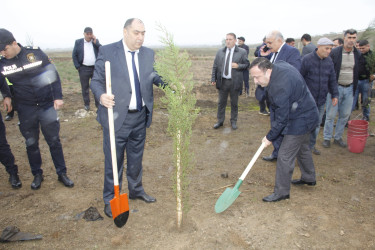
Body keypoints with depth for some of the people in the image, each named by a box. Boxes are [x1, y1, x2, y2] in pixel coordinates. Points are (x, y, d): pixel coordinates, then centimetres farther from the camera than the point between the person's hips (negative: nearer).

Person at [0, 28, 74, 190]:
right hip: (25, 110, 2)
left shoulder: (36, 53, -8)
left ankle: (62, 173, 21)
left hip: (47, 105, -2)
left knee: (54, 141, 7)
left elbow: (53, 74, -3)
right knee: (31, 144, 12)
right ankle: (37, 175, 31)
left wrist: (58, 97, -7)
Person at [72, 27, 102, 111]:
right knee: (85, 87, 6)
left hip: (95, 68, 1)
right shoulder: (78, 42, 3)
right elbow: (74, 55, 3)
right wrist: (77, 67, -4)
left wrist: (95, 42, -10)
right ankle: (86, 104, 17)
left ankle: (98, 103, 15)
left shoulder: (96, 41, 7)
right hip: (84, 69, -1)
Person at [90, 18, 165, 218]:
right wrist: (101, 96, -27)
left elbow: (153, 76, 0)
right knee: (114, 160, 7)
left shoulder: (148, 53, 7)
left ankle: (136, 190, 41)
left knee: (136, 157, 20)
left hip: (140, 117, 5)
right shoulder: (107, 51, -6)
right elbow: (96, 81, -5)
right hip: (117, 117, -4)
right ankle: (110, 199, 27)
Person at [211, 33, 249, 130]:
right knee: (221, 102, 10)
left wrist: (238, 66, -18)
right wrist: (213, 79, 2)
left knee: (234, 103, 9)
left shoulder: (242, 52, -1)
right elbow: (215, 66, 8)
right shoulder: (220, 52, 8)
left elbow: (247, 65, 1)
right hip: (222, 81, 2)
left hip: (234, 82, -2)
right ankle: (220, 121, 23)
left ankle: (233, 121, 24)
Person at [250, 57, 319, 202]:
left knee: (285, 156, -5)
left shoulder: (280, 87, -33)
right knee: (302, 148, 26)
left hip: (300, 121, -11)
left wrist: (270, 137, -15)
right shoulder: (279, 65, -4)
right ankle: (309, 178, 46)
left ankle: (281, 192, 9)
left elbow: (282, 118, -26)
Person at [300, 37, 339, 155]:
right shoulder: (307, 59, -11)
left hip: (321, 100, 6)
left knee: (317, 124, 13)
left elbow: (332, 80, 15)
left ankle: (311, 145, 28)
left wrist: (334, 95, 11)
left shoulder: (329, 61, 7)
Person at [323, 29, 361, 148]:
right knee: (331, 115, 1)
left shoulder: (358, 54, 6)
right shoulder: (334, 52, -8)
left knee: (345, 115, 9)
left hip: (349, 89, 4)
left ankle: (338, 137, 23)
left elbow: (357, 73, 13)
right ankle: (327, 138, 14)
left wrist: (355, 88, 10)